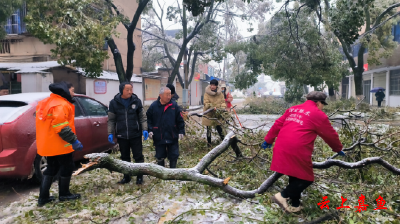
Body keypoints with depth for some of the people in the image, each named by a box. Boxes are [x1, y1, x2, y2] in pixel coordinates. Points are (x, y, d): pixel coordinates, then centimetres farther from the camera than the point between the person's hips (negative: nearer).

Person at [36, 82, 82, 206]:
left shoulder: (48, 103, 16)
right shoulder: (61, 104, -17)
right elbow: (61, 126, -25)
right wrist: (74, 141, -24)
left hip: (49, 143, 10)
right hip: (59, 144, -10)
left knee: (51, 169, 17)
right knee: (67, 167, 5)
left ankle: (43, 197, 20)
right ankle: (64, 194, 17)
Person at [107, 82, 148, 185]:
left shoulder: (136, 101, -2)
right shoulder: (114, 102, -1)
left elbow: (142, 117, 1)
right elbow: (111, 120, 2)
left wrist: (144, 129, -10)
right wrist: (110, 133, -4)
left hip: (135, 135, -1)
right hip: (121, 135, 1)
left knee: (138, 156, 5)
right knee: (125, 157, 14)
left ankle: (140, 177, 19)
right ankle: (126, 177, 28)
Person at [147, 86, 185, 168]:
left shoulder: (174, 105, -3)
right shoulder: (154, 106, -5)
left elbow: (180, 120, 1)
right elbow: (149, 119, 3)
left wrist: (181, 131, -2)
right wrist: (150, 130, -6)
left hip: (173, 137, 1)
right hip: (159, 138, 0)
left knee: (174, 156, 10)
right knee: (160, 157, 13)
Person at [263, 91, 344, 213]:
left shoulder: (292, 109, 20)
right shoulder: (318, 115, 3)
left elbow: (277, 125, 19)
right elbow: (330, 135, 11)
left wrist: (268, 140, 25)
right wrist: (338, 149, 28)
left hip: (281, 149, 8)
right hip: (297, 151, -7)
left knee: (295, 176, 21)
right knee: (306, 178, 9)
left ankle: (294, 205, 29)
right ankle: (283, 196, -1)